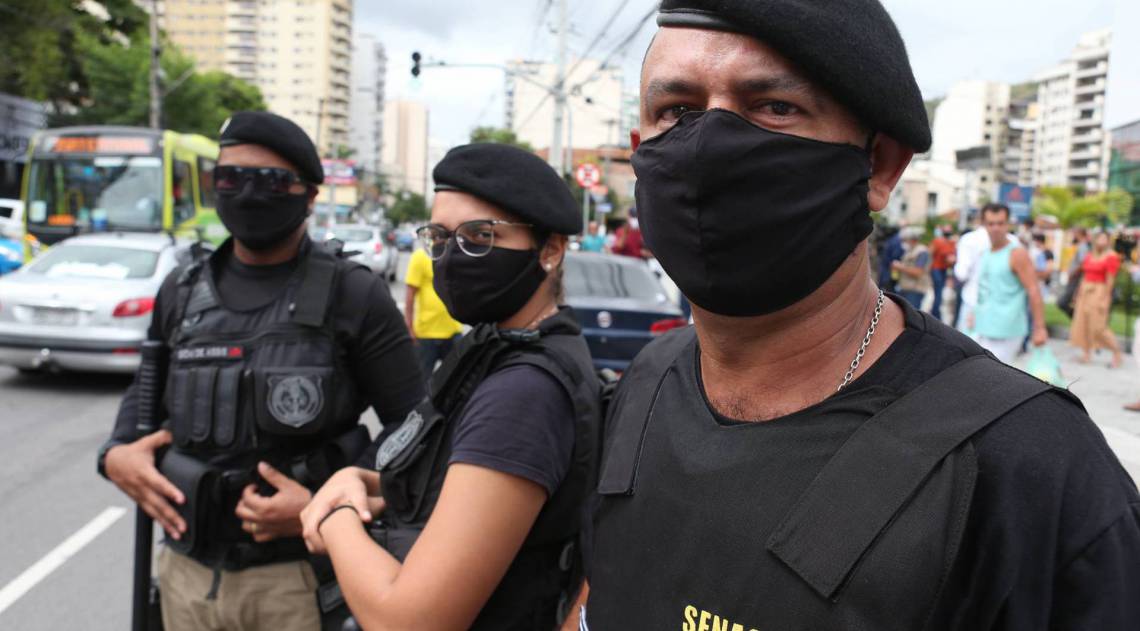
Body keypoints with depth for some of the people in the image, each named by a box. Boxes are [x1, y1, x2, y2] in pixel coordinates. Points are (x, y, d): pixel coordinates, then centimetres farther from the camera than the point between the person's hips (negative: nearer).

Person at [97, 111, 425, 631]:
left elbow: (411, 426, -7)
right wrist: (117, 452, 2)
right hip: (187, 569, 5)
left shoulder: (355, 296, -9)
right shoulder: (182, 291, 5)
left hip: (301, 574, -4)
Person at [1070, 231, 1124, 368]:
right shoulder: (1089, 256, 10)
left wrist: (1104, 298, -16)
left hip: (1099, 293, -7)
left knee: (1099, 326, -8)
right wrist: (1079, 292, 11)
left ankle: (1117, 354, 6)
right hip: (1085, 293, 7)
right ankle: (1087, 353, 16)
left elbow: (1110, 280, -12)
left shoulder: (1111, 257, -9)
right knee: (1083, 323, 7)